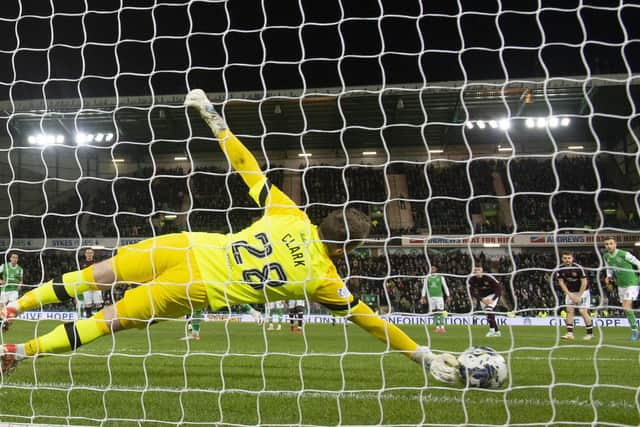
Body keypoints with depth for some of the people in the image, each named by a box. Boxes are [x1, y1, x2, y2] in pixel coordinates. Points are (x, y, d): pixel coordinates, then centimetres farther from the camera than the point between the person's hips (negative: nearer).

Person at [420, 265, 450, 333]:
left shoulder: (440, 277, 3)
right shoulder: (427, 278, 8)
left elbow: (445, 287, 7)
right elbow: (424, 288, 11)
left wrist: (447, 297, 5)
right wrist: (423, 297, 5)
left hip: (439, 296, -2)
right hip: (431, 297, 2)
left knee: (440, 312, -9)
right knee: (434, 313, 2)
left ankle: (442, 327, -8)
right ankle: (437, 327, 7)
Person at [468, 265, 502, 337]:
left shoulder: (488, 277, -26)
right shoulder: (471, 279, -16)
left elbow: (499, 288, -21)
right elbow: (472, 292, -13)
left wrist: (492, 300, -26)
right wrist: (482, 300, -25)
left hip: (493, 295, -5)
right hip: (482, 297, 5)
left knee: (489, 309, -26)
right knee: (487, 312, 3)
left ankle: (492, 329, -24)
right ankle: (497, 331, 17)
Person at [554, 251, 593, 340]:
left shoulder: (578, 268, -22)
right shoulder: (560, 269, -10)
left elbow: (584, 283, -18)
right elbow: (561, 283, -5)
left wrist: (578, 297, -16)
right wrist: (570, 295, -13)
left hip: (582, 291, -4)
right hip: (570, 292, 4)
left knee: (583, 311, -10)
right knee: (569, 310, -7)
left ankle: (590, 333, 1)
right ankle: (570, 333, -8)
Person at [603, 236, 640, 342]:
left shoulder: (624, 254, -17)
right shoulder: (606, 256, 2)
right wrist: (608, 277, -1)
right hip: (620, 284, 7)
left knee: (626, 308, -17)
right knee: (627, 309, 11)